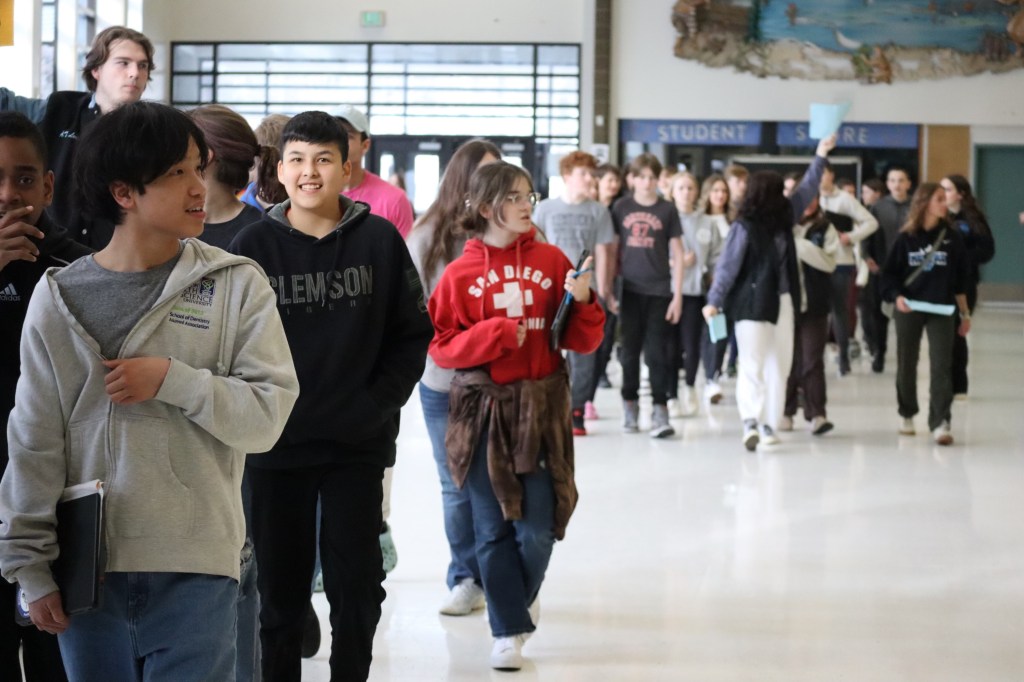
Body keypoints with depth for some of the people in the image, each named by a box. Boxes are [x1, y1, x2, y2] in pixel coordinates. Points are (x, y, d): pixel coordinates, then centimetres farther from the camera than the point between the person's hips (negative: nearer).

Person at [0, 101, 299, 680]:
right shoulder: (61, 298, 2)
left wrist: (173, 379, -17)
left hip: (197, 571, -1)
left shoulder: (237, 285, -1)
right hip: (88, 567, 1)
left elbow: (267, 415, -6)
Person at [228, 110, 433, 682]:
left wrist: (378, 404, -6)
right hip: (276, 443, 0)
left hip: (358, 445, 0)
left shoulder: (380, 239, -1)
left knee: (357, 585, 7)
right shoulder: (255, 244, -2)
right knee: (281, 586, 9)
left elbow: (413, 333, 2)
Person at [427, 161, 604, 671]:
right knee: (494, 528, 3)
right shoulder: (460, 274, -1)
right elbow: (442, 345, -3)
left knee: (537, 529, 0)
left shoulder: (552, 261, 4)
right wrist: (496, 334, -14)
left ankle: (524, 595, 31)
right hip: (483, 410, -1)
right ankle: (508, 630, 15)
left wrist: (582, 303, -13)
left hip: (541, 408, 1)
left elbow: (582, 341, 5)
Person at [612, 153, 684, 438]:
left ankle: (660, 411, -4)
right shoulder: (621, 208, 3)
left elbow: (677, 255, 2)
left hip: (659, 291, -1)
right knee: (630, 352, 8)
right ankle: (630, 407, 19)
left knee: (657, 352, -4)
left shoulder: (667, 210, 1)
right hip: (630, 290, 1)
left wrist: (677, 295, -3)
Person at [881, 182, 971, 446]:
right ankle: (907, 415, 29)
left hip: (941, 310, 0)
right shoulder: (906, 238, -2)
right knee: (907, 364, 10)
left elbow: (961, 279, 6)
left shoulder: (952, 236, 1)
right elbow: (890, 273, 2)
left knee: (941, 366, -10)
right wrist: (896, 297, -16)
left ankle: (940, 423, -12)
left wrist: (965, 314, 7)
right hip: (908, 309, 0)